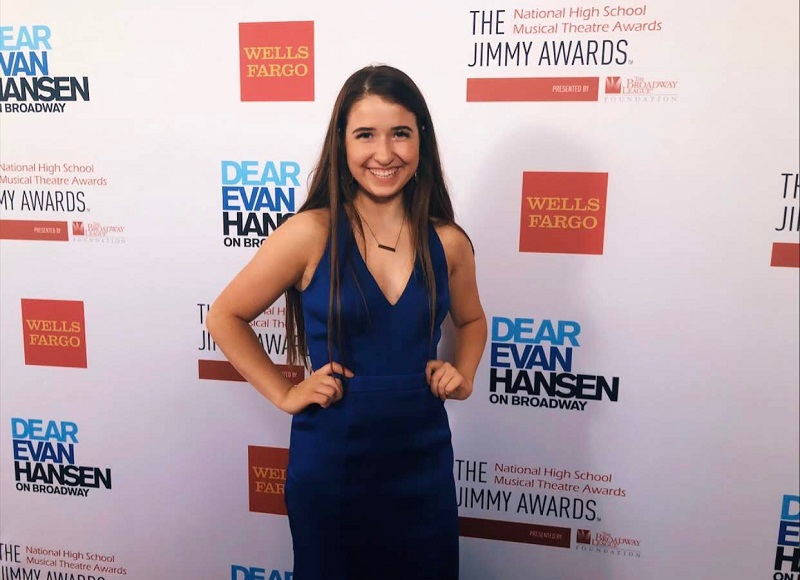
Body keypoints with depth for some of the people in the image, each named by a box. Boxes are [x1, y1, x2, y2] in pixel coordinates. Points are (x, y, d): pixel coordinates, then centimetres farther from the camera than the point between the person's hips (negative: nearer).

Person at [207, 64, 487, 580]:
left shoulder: (448, 242, -3)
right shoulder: (309, 234, -13)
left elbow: (471, 320, 16)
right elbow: (225, 318, -2)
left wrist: (464, 375, 0)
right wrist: (283, 394, -7)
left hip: (424, 457, 3)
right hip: (331, 462, -2)